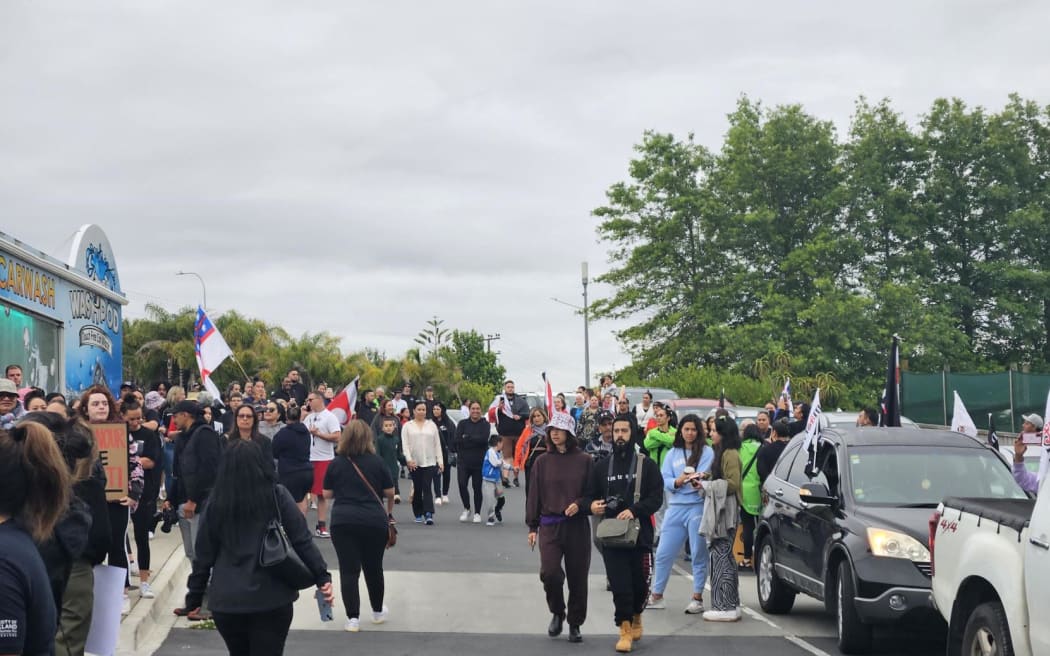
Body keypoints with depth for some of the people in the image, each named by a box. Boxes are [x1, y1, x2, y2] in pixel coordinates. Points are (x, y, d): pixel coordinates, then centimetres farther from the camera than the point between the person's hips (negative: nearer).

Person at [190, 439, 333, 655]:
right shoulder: (277, 495, -4)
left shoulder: (216, 502, -1)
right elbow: (302, 540, -4)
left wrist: (196, 593, 14)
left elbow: (204, 553, 4)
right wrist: (322, 577, 2)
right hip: (272, 598, -2)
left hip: (226, 600, 2)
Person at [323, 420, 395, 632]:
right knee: (374, 568, 16)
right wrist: (389, 511, 23)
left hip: (343, 521, 0)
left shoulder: (335, 463, 1)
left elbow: (327, 493, 7)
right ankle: (378, 612, 31)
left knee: (348, 570, 2)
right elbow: (390, 492, 4)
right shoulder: (377, 462, -1)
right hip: (374, 521, 0)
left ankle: (353, 618, -2)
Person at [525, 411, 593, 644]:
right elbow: (534, 495, 7)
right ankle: (557, 613, 12)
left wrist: (579, 504, -16)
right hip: (550, 525, 0)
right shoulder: (542, 461, 4)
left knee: (577, 577, 4)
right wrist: (532, 527, 4)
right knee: (549, 572, -14)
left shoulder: (584, 461, 0)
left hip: (577, 526, 0)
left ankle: (575, 624, 21)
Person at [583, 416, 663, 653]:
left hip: (640, 533, -1)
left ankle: (636, 616, 34)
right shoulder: (602, 466, 11)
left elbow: (656, 497, -5)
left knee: (640, 582, 6)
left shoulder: (647, 465, 3)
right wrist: (591, 505, -12)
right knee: (619, 585, -4)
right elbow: (589, 495, 13)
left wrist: (634, 510, -21)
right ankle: (625, 630, 3)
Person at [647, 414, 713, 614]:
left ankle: (697, 598, 8)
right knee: (663, 553, 5)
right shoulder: (672, 453, 14)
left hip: (698, 506, -4)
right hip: (675, 507, 4)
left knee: (698, 554, 0)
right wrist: (679, 481, -16)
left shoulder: (706, 452, 3)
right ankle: (656, 596, 16)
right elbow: (665, 480, 5)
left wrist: (690, 479, -30)